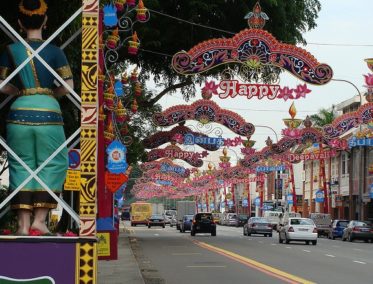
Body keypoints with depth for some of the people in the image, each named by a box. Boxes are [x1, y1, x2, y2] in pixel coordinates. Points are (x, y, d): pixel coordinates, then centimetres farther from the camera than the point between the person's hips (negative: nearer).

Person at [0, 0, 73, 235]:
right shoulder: (55, 52, 0)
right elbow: (68, 86, -3)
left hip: (20, 112, 2)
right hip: (48, 112, -2)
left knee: (21, 166, 8)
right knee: (52, 164, 9)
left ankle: (24, 223, 5)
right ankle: (40, 219, 1)